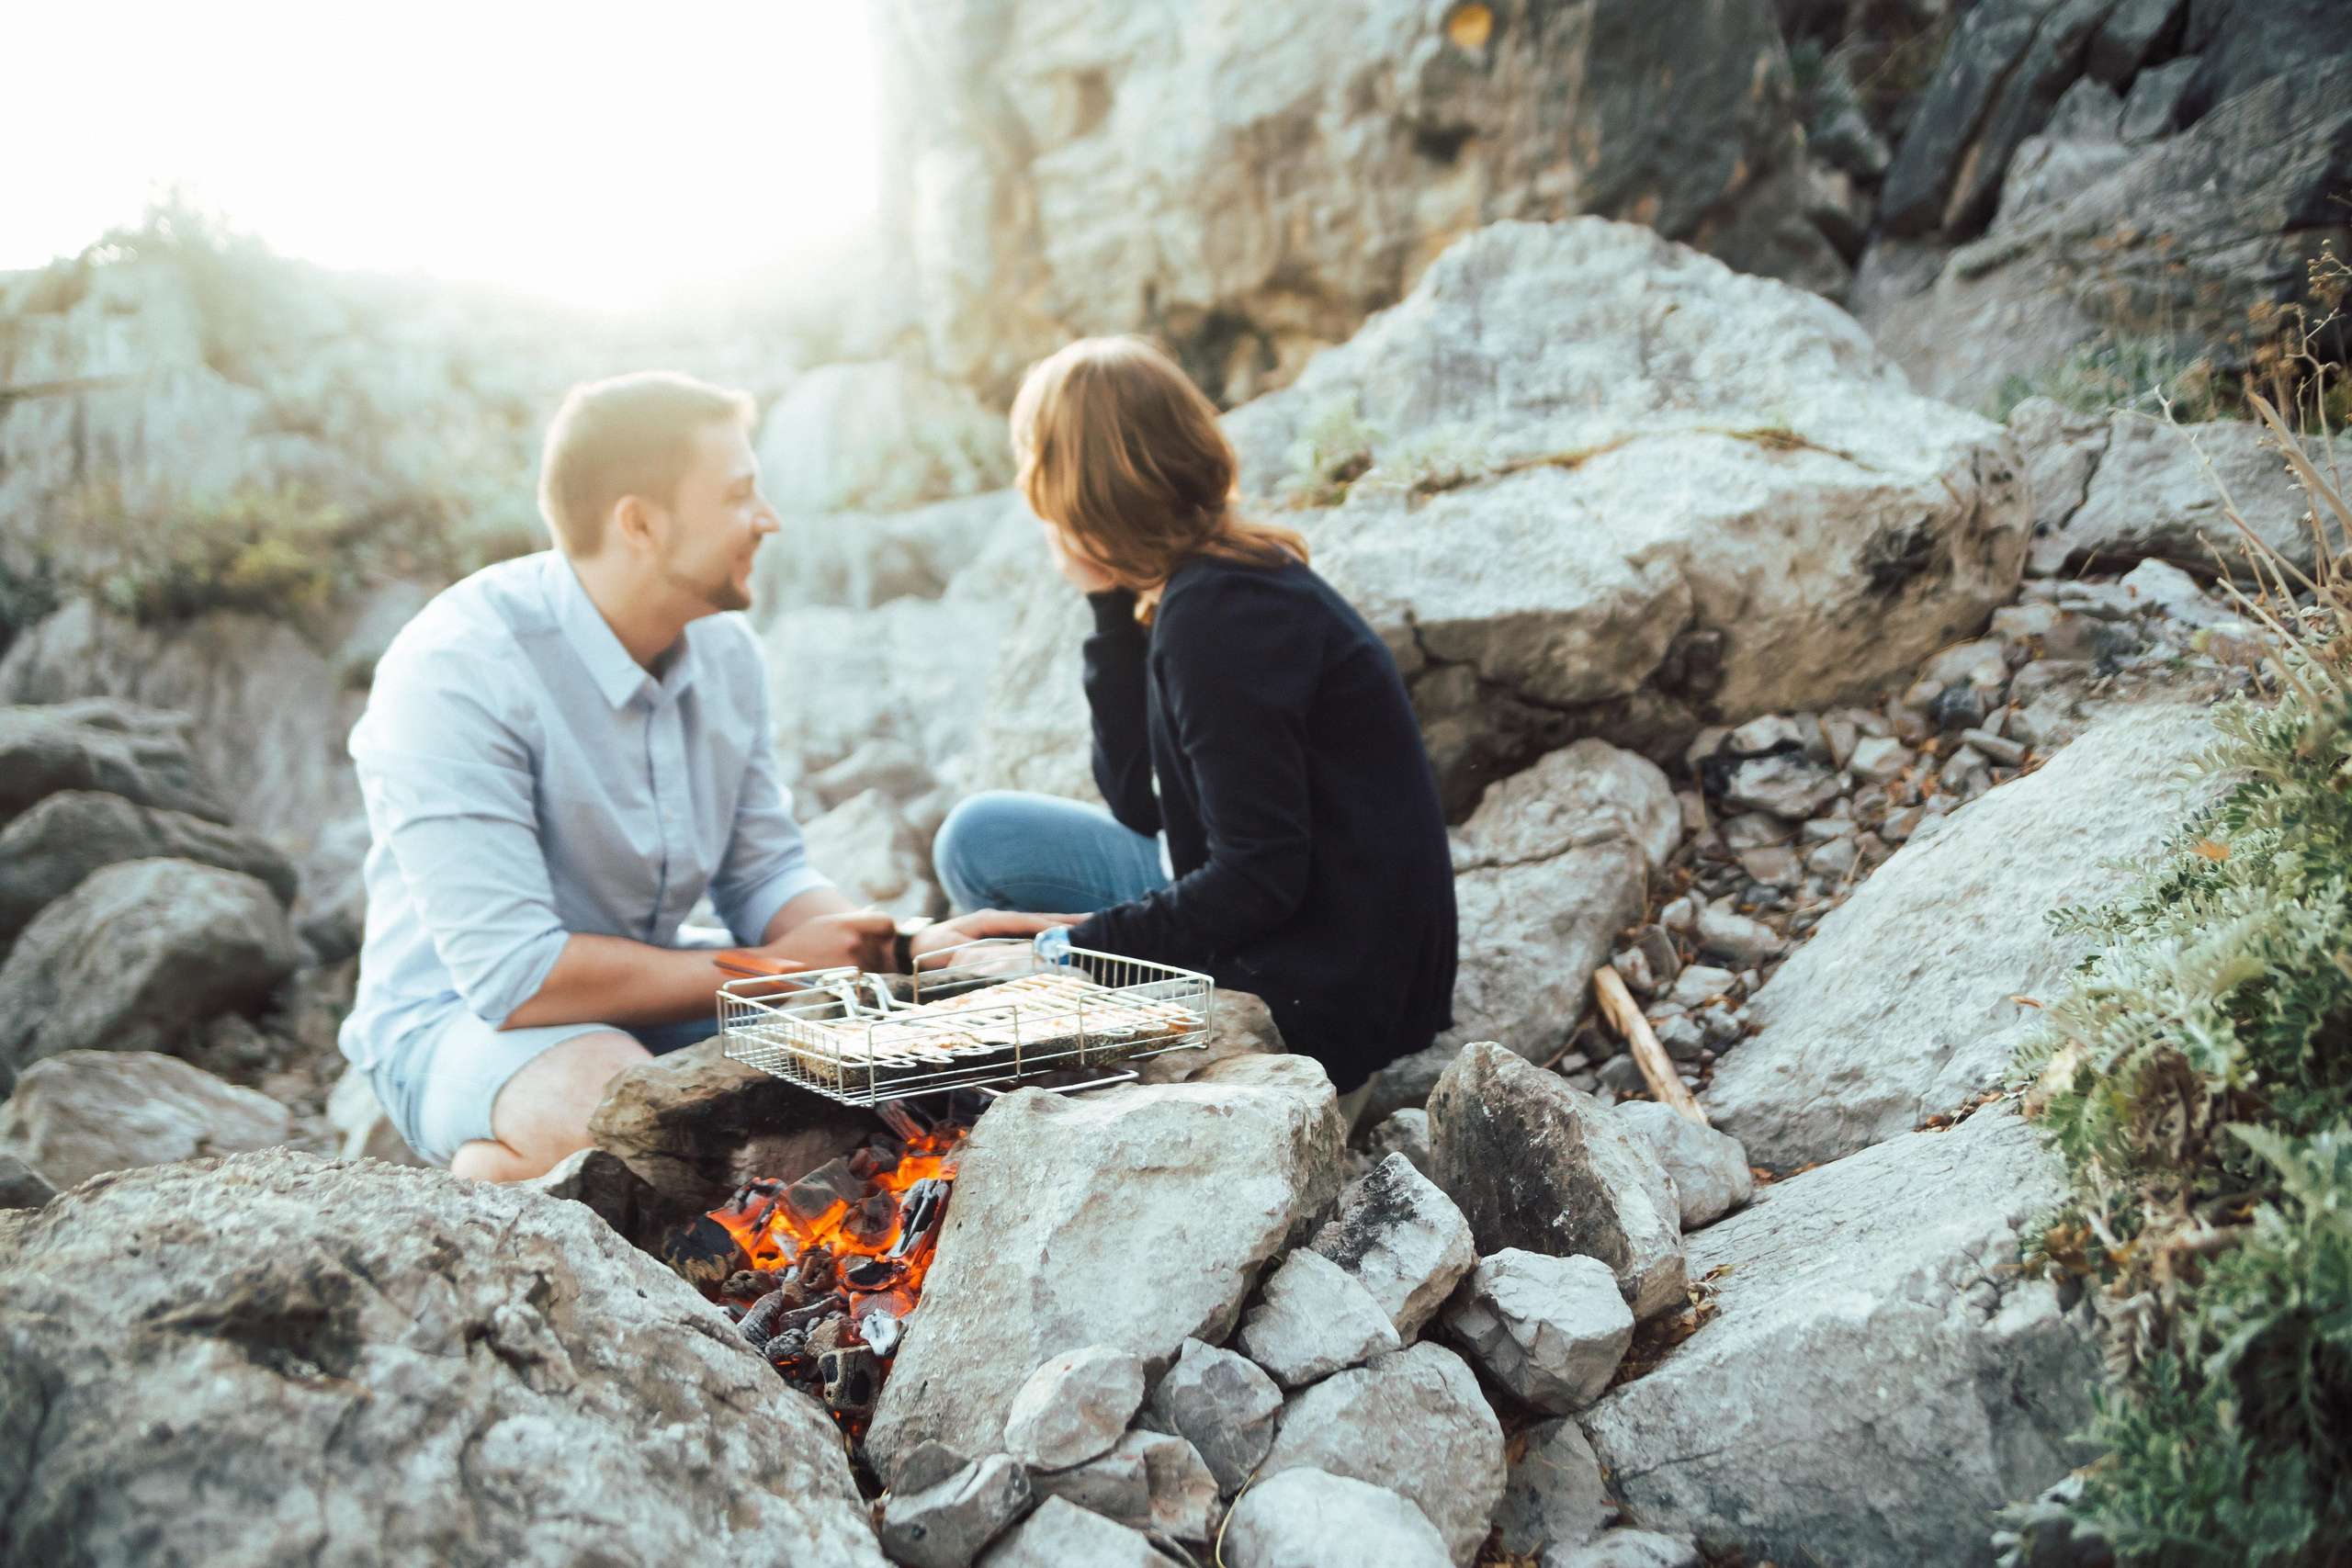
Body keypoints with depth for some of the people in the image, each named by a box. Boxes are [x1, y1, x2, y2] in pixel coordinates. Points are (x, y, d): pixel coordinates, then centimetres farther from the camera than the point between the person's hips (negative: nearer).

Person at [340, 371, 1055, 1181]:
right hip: (455, 1020, -6)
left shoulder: (724, 650, 0)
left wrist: (903, 947, -15)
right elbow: (514, 975, -28)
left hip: (651, 1005, 7)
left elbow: (766, 877, 6)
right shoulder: (455, 672, -23)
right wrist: (770, 970, -20)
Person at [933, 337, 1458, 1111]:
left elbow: (1260, 880, -23)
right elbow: (1140, 805, 8)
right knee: (980, 838, 10)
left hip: (1315, 994, -9)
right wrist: (1113, 608, 2)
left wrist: (1070, 949, -16)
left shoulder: (1220, 613, -22)